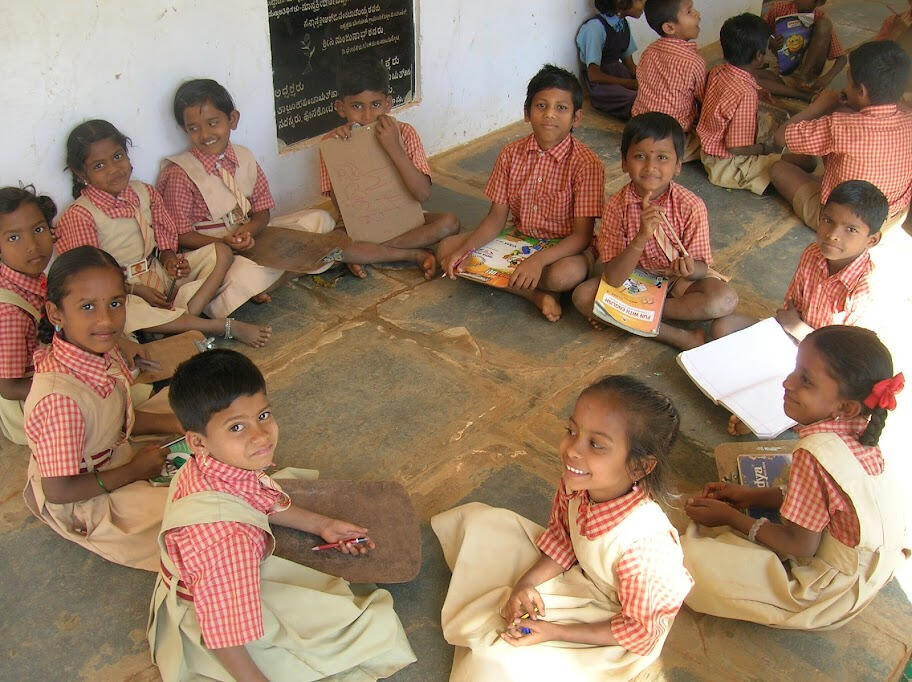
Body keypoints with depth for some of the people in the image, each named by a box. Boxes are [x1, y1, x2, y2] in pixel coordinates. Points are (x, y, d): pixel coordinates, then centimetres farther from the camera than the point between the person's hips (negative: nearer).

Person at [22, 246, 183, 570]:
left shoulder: (103, 355, -11)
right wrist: (134, 470, -19)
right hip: (83, 505, -8)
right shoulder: (61, 397, -36)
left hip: (116, 461, 8)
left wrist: (176, 423, -7)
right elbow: (58, 490, -28)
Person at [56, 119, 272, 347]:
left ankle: (186, 315, -29)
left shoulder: (144, 193, 4)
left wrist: (169, 258, -9)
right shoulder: (79, 215, -13)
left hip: (159, 271, 6)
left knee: (221, 252, -6)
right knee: (123, 312, -41)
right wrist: (137, 290, -18)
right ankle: (226, 326, -36)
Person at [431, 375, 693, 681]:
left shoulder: (642, 544, -40)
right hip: (579, 573, 7)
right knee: (479, 521, 7)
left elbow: (640, 631, -23)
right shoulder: (577, 482, -22)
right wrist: (527, 583, -16)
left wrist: (554, 632, -22)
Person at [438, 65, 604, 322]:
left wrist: (538, 260, -36)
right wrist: (464, 250, -17)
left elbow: (582, 236, -20)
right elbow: (497, 218, 0)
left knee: (567, 273, -41)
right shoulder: (511, 154, -2)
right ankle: (535, 294, -16)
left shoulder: (586, 163, -17)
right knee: (447, 248, -13)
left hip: (562, 248, -5)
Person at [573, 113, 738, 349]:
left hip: (676, 281, 0)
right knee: (583, 296, -26)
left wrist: (690, 269, -37)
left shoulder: (691, 206, -17)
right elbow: (613, 278, -23)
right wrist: (642, 237, -38)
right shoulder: (617, 206, -17)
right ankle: (677, 335, -22)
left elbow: (701, 267, -12)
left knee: (725, 299, -27)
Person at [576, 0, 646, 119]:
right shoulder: (596, 26, -15)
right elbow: (594, 75, -17)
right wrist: (632, 83, -17)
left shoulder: (624, 24, 10)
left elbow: (630, 65, 13)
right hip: (600, 83, -8)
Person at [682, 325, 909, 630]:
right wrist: (750, 496, 5)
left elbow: (801, 546, -23)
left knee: (693, 559, -20)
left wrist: (731, 516, -12)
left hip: (830, 592, -9)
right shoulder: (859, 433, -6)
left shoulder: (816, 452, -31)